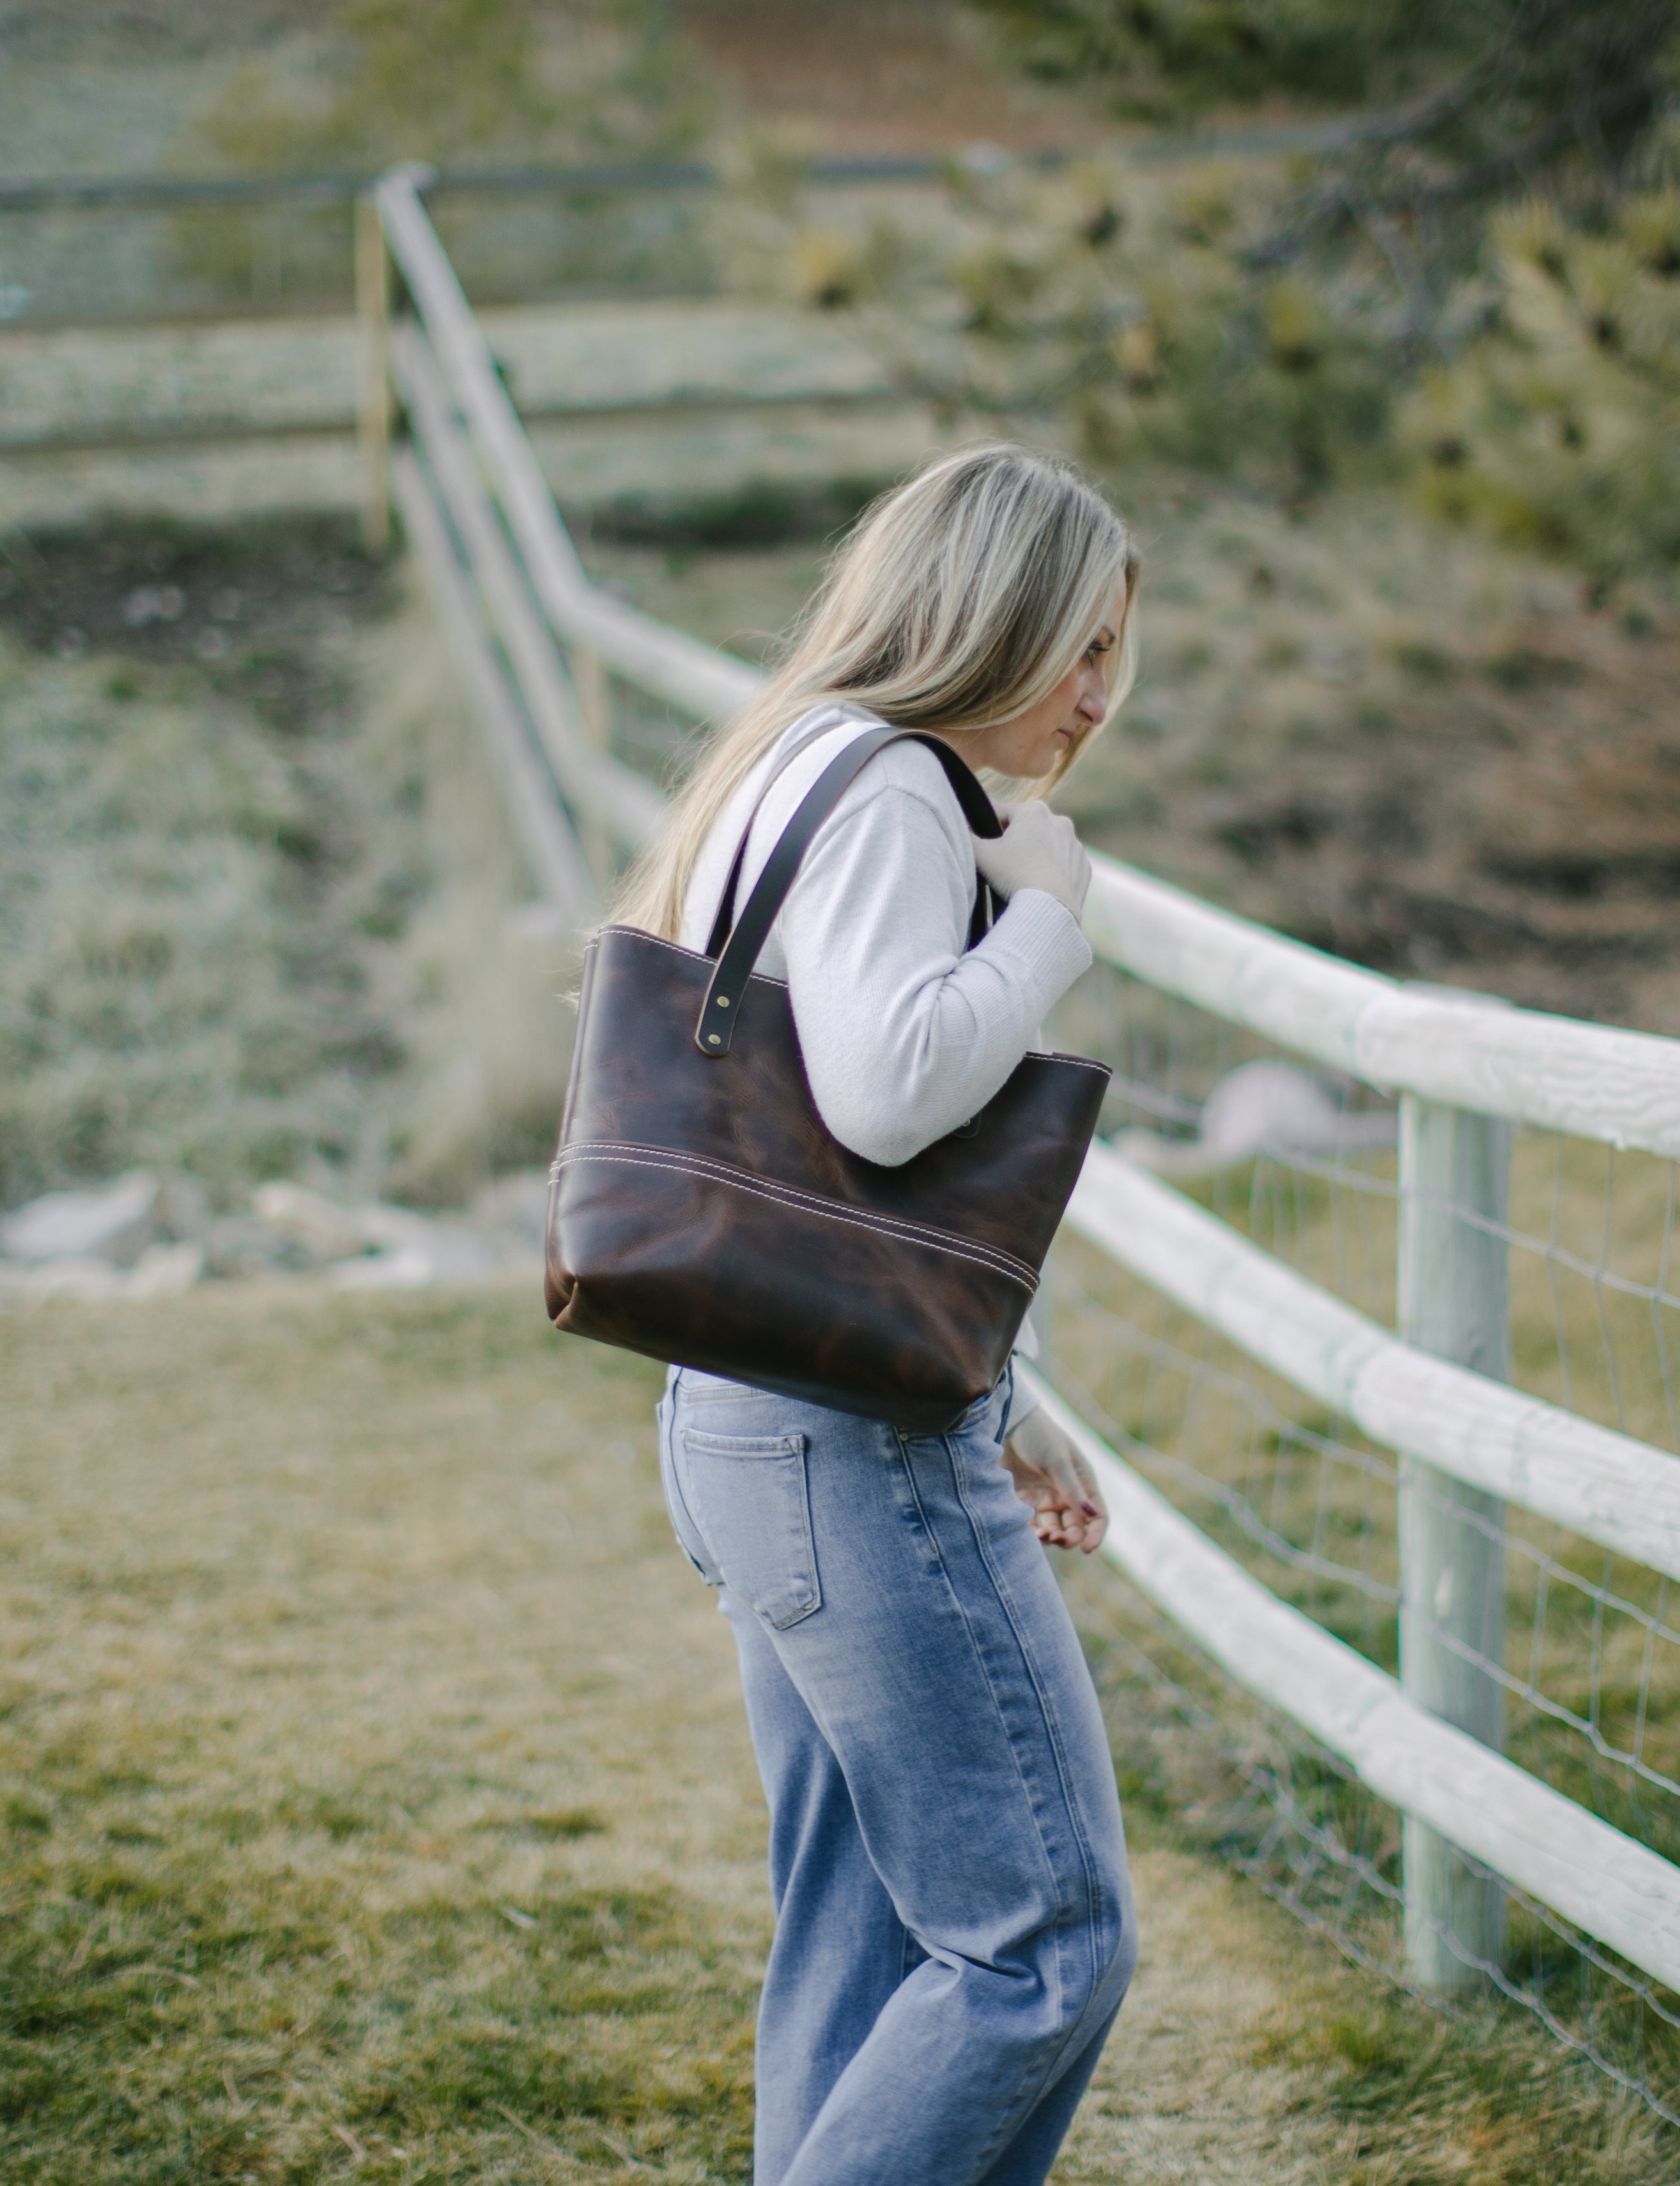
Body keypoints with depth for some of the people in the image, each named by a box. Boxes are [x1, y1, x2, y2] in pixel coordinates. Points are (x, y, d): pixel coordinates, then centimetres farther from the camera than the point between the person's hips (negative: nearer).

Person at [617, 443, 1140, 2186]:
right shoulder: (881, 785, -13)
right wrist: (1044, 908, -11)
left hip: (764, 1434, 11)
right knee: (1048, 1935, -4)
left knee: (860, 1946, 14)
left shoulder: (799, 775, 20)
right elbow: (887, 1090, -28)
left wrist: (992, 1408, 23)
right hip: (864, 1450, -11)